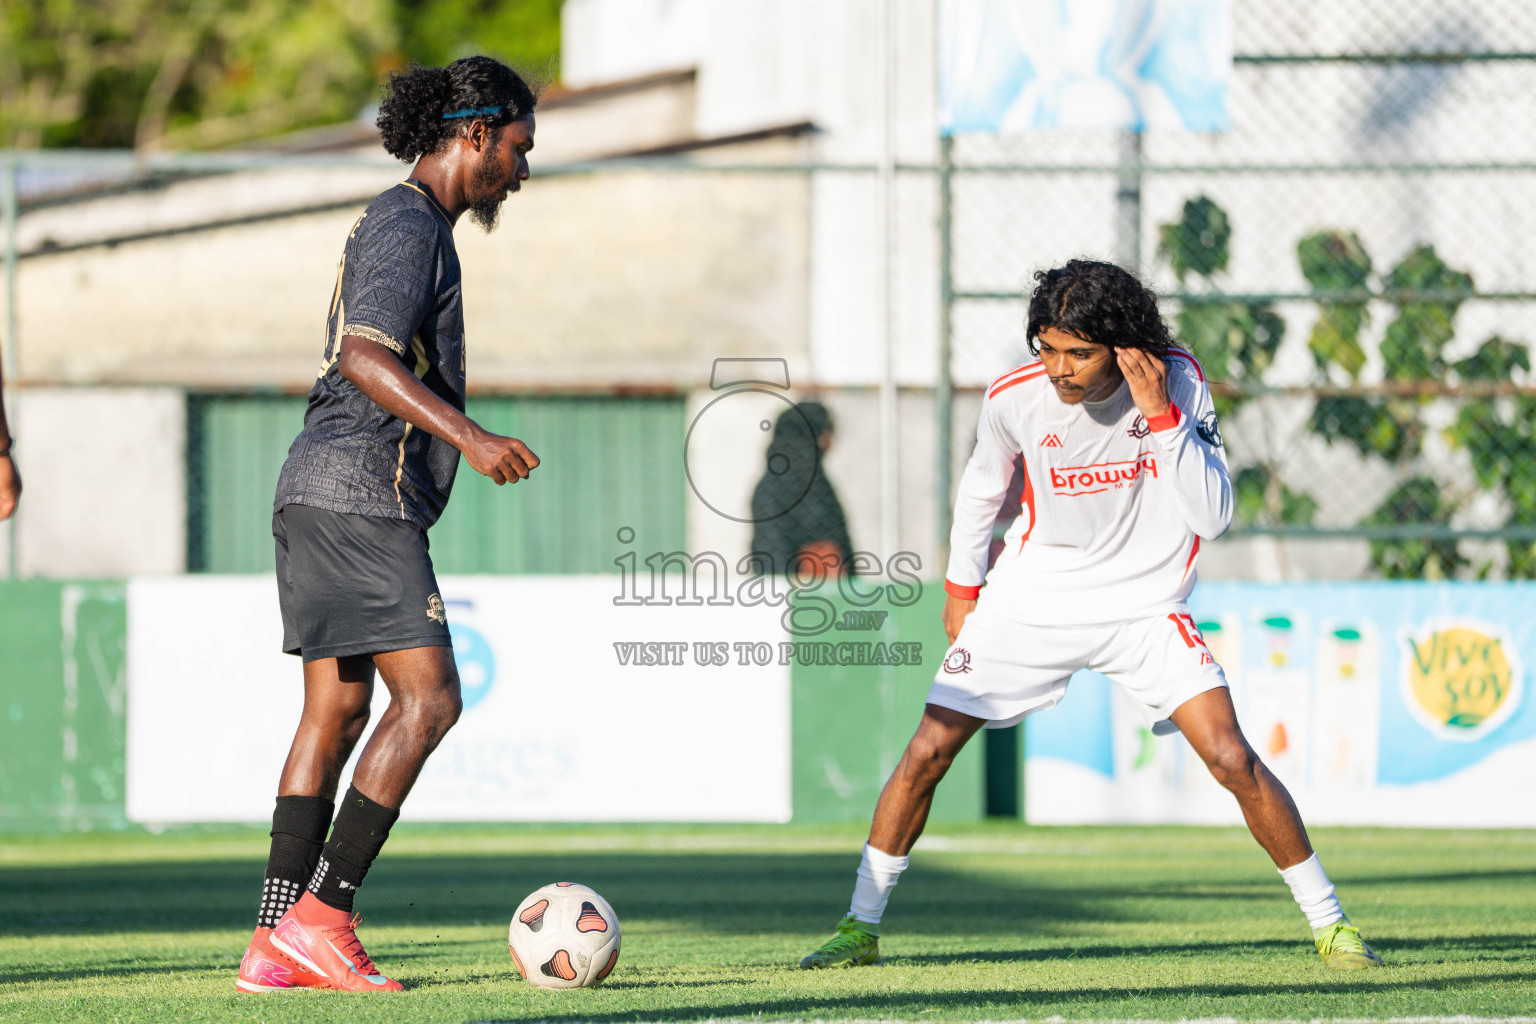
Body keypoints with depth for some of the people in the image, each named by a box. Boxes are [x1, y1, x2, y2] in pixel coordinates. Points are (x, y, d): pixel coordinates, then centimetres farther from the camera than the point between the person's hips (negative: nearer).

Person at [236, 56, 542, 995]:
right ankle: (321, 915, -13)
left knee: (335, 714, 7)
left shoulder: (409, 226, 22)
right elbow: (364, 357, -24)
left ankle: (276, 945, 3)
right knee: (428, 701, -11)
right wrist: (468, 437, -30)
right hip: (360, 495, -11)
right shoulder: (409, 227, -10)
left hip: (322, 494, 11)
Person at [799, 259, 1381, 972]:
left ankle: (1328, 924, -2)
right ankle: (860, 928, 10)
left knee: (1233, 759, -15)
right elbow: (982, 487, 9)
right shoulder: (1015, 397, -13)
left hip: (1145, 605, -1)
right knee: (927, 752, -5)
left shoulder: (1179, 381, -17)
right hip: (1031, 599, 1)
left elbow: (1213, 516, -21)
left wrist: (1160, 416, -29)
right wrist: (961, 587, 17)